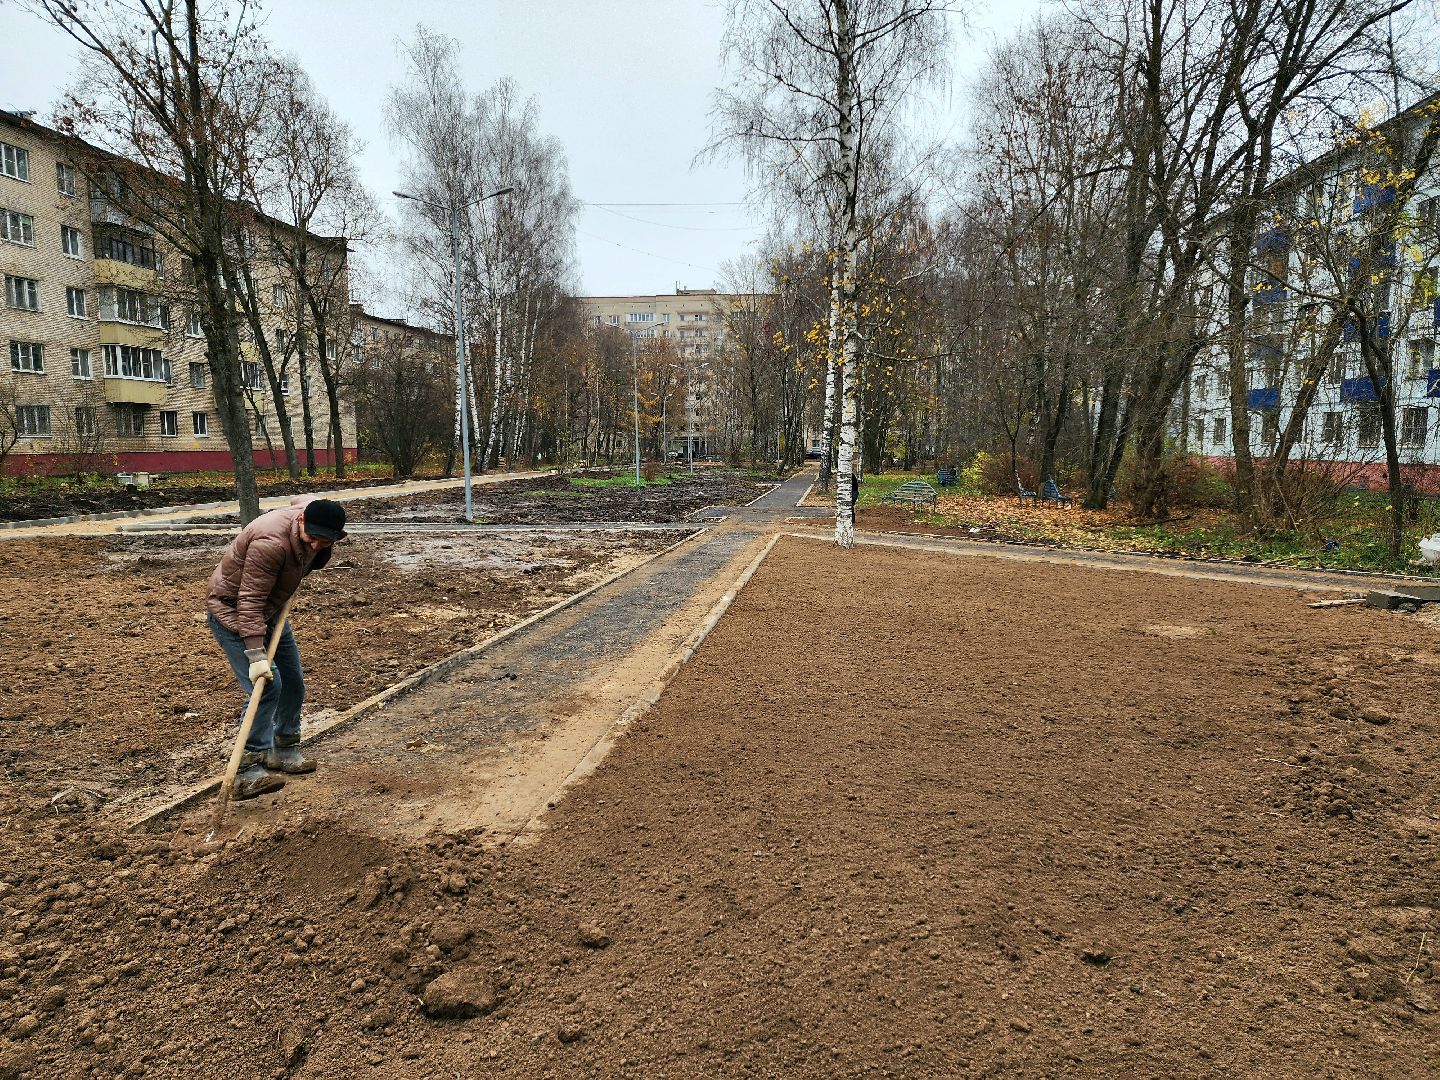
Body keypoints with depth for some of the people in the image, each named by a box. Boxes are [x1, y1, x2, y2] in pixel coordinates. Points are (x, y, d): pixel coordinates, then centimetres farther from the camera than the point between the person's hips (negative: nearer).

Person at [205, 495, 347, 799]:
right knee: (266, 686, -19)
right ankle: (248, 770, -13)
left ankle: (284, 748, 29)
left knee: (293, 681, 11)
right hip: (231, 610, -8)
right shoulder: (271, 543, -37)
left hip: (269, 609, 8)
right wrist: (256, 654, -37)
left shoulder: (313, 509, -13)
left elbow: (301, 498, 15)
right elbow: (249, 601, -34)